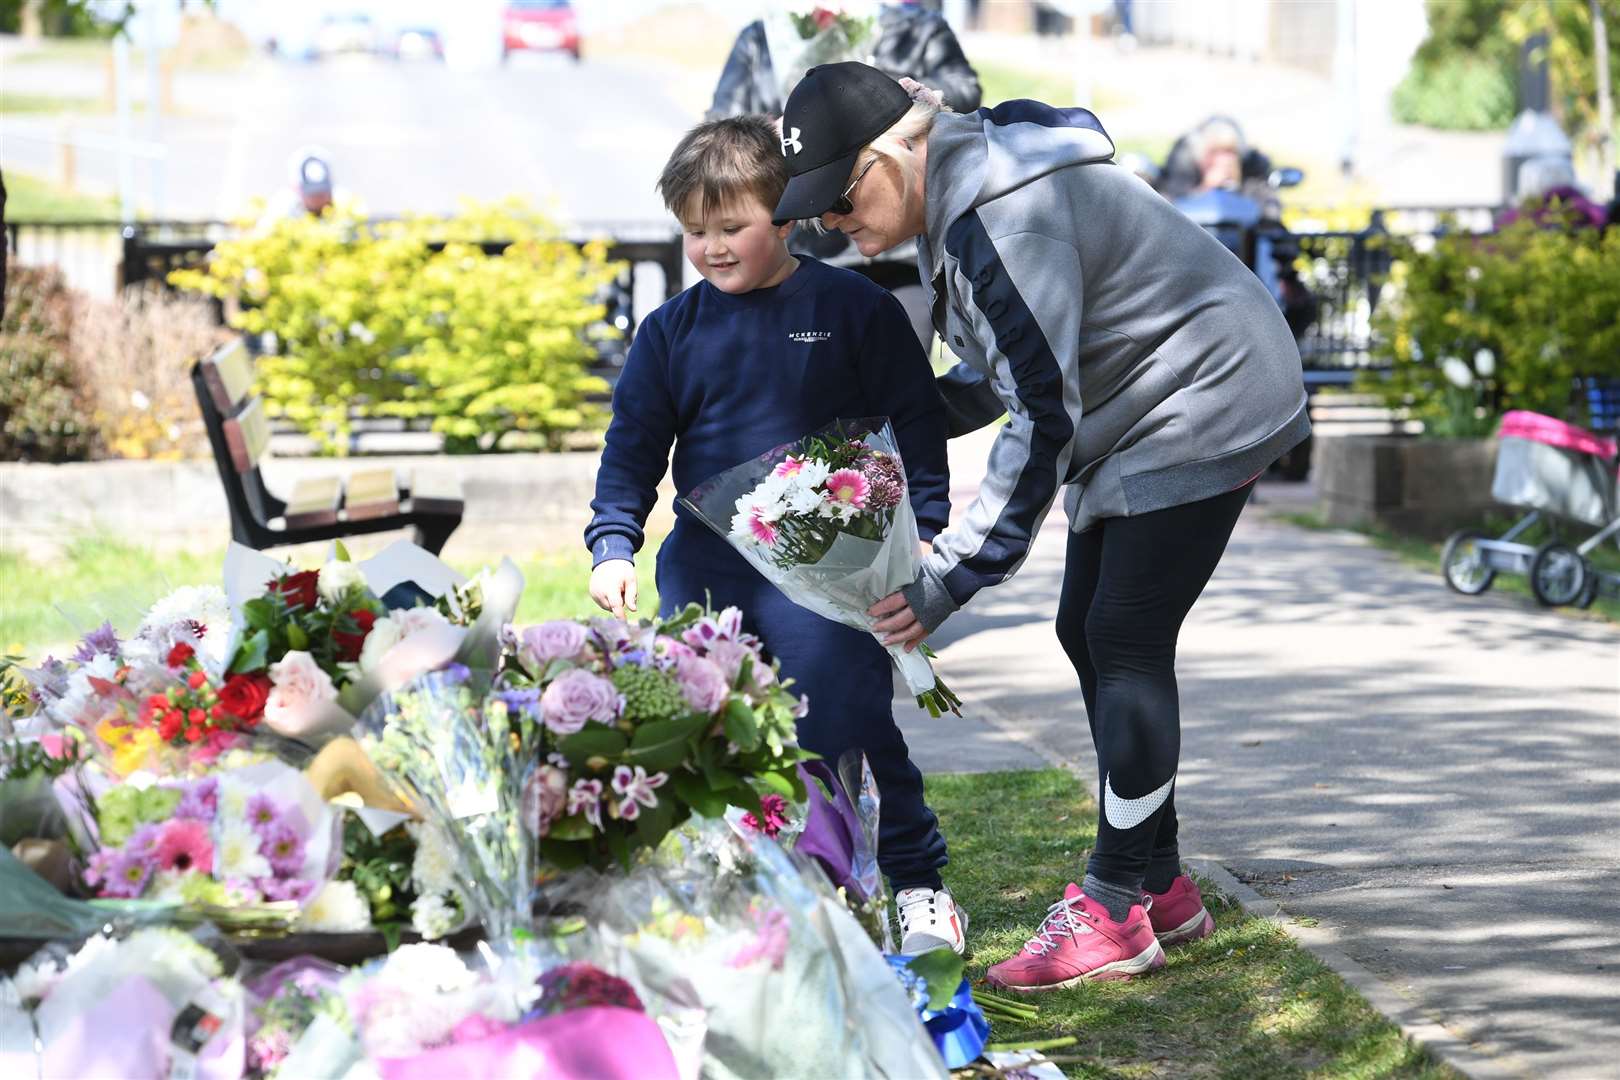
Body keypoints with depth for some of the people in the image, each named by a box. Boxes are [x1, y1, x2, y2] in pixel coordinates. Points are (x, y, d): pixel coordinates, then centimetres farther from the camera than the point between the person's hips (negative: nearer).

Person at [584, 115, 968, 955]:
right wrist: (612, 544, -2)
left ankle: (919, 882, 13)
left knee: (849, 729, -5)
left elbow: (915, 426, 3)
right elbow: (633, 446, 10)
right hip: (704, 564, 4)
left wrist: (920, 530, -5)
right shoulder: (670, 332, 8)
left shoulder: (855, 311, -1)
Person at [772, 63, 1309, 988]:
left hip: (1208, 400, -10)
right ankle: (1161, 886, 18)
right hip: (1137, 417, 11)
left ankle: (1116, 912, -8)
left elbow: (1043, 418, -29)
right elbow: (1010, 378, 15)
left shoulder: (1007, 219, -29)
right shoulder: (952, 203, 3)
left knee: (1126, 637, -12)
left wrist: (953, 577, -27)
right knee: (1089, 632, 9)